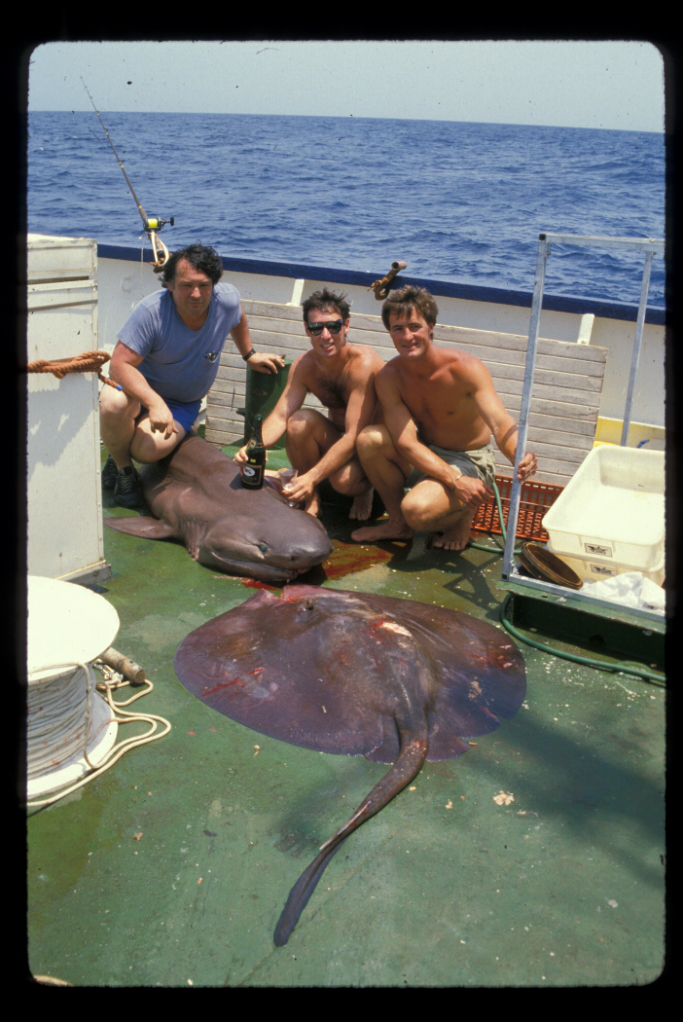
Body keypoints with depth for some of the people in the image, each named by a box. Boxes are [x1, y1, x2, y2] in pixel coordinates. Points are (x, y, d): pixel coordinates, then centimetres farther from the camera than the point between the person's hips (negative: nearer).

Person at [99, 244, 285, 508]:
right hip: (139, 388, -1)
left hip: (183, 404, 2)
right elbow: (120, 365, -30)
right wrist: (155, 403, -44)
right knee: (113, 403, -38)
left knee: (150, 448, -30)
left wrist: (250, 355, 23)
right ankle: (121, 466, -5)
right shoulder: (152, 310, -27)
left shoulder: (227, 300, -14)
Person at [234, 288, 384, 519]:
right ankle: (311, 499, -5)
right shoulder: (304, 365, -8)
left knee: (344, 479, -36)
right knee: (300, 420, -24)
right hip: (338, 440, 5)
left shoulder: (364, 364, -27)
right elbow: (280, 416, -14)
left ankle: (365, 490, 3)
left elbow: (355, 436, -32)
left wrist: (312, 477, -43)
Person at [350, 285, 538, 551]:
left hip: (469, 462, -4)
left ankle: (462, 516, 5)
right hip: (421, 458, 5)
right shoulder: (388, 377, -13)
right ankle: (398, 524, -2)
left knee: (417, 510, -33)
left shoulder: (465, 368, -21)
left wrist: (521, 457, -55)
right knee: (369, 438, -24)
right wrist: (455, 482, -33)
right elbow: (407, 443, -21)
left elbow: (500, 422, -31)